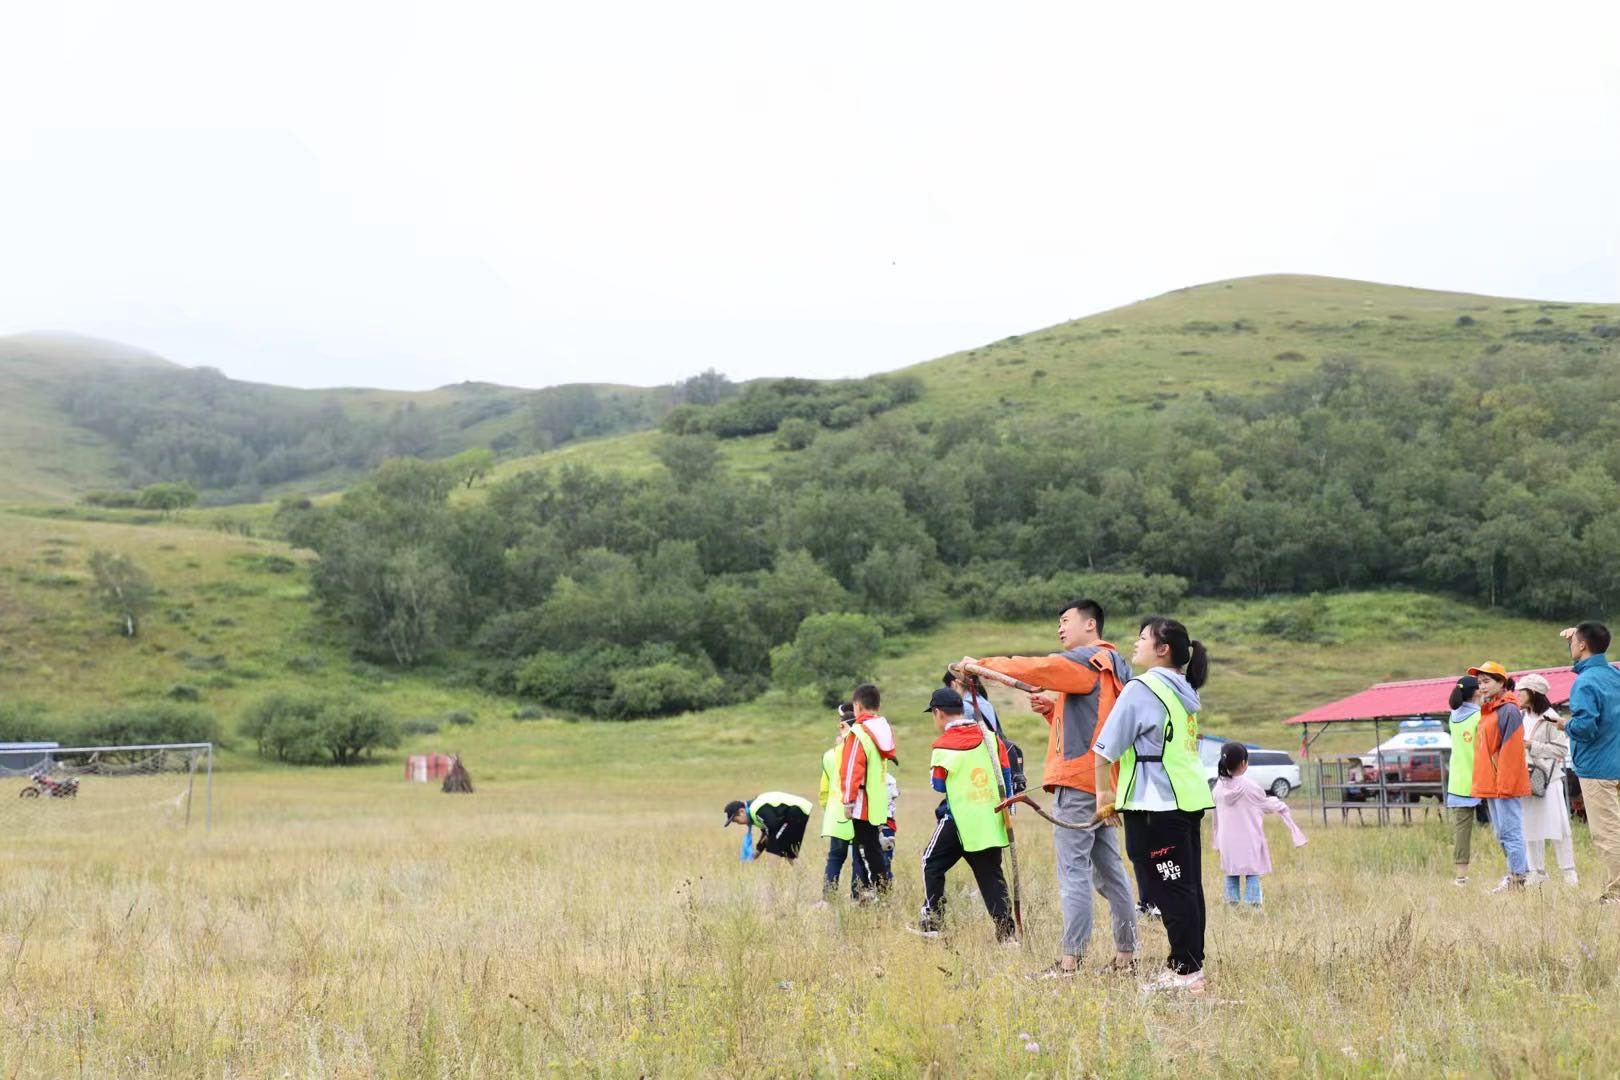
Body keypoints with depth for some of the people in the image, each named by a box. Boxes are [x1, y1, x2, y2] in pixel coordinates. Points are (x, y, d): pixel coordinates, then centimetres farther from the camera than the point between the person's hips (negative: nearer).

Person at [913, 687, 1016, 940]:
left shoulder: (943, 745, -7)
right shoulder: (989, 737, 6)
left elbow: (938, 786, -4)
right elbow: (1006, 774, 8)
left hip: (959, 818, -4)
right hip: (991, 821, 4)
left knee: (932, 863, 13)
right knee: (990, 874, 9)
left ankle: (931, 921, 11)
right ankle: (1005, 931, 1)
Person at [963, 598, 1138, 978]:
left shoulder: (1085, 661, -9)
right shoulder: (1114, 667, 21)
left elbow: (1035, 668, -20)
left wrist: (982, 664, -9)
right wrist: (1051, 709, 9)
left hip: (1078, 779, -10)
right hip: (1102, 780, 10)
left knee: (1073, 869, -10)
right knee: (1109, 869, 11)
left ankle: (1070, 960, -11)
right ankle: (1126, 955, 13)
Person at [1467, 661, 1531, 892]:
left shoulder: (1509, 711, -11)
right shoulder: (1487, 711, 17)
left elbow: (1510, 751, -17)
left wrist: (1505, 784, -20)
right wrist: (1482, 785, 17)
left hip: (1504, 785, -10)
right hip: (1489, 785, 10)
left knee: (1510, 832, -7)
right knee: (1501, 834, 13)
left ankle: (1518, 878, -5)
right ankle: (1516, 874, 20)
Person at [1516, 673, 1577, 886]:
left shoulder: (1549, 718, -6)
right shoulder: (1521, 717, 12)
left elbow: (1562, 749, -10)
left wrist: (1533, 746, -14)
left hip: (1547, 779, -6)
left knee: (1556, 826, -6)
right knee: (1530, 828, 6)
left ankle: (1569, 870, 0)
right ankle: (1537, 871, 13)